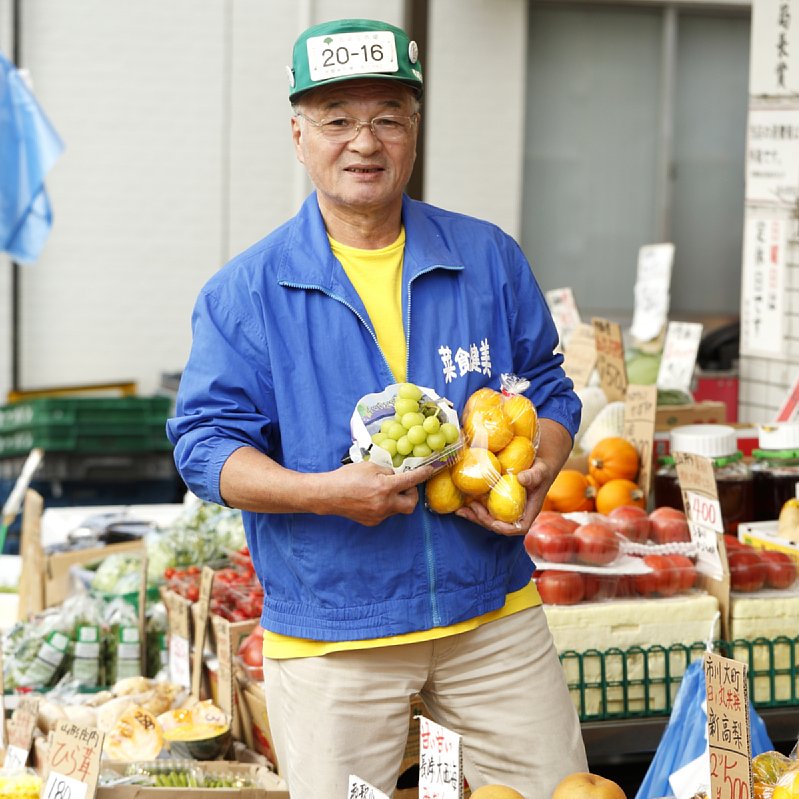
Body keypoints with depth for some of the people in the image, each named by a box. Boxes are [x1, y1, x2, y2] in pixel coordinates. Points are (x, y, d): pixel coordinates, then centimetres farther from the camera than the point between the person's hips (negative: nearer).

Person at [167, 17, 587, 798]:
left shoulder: (490, 259, 5)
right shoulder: (244, 292, -4)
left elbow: (549, 391, 12)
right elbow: (205, 446, -6)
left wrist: (535, 477, -9)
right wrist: (325, 492, -22)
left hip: (493, 615, 3)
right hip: (327, 638, -2)